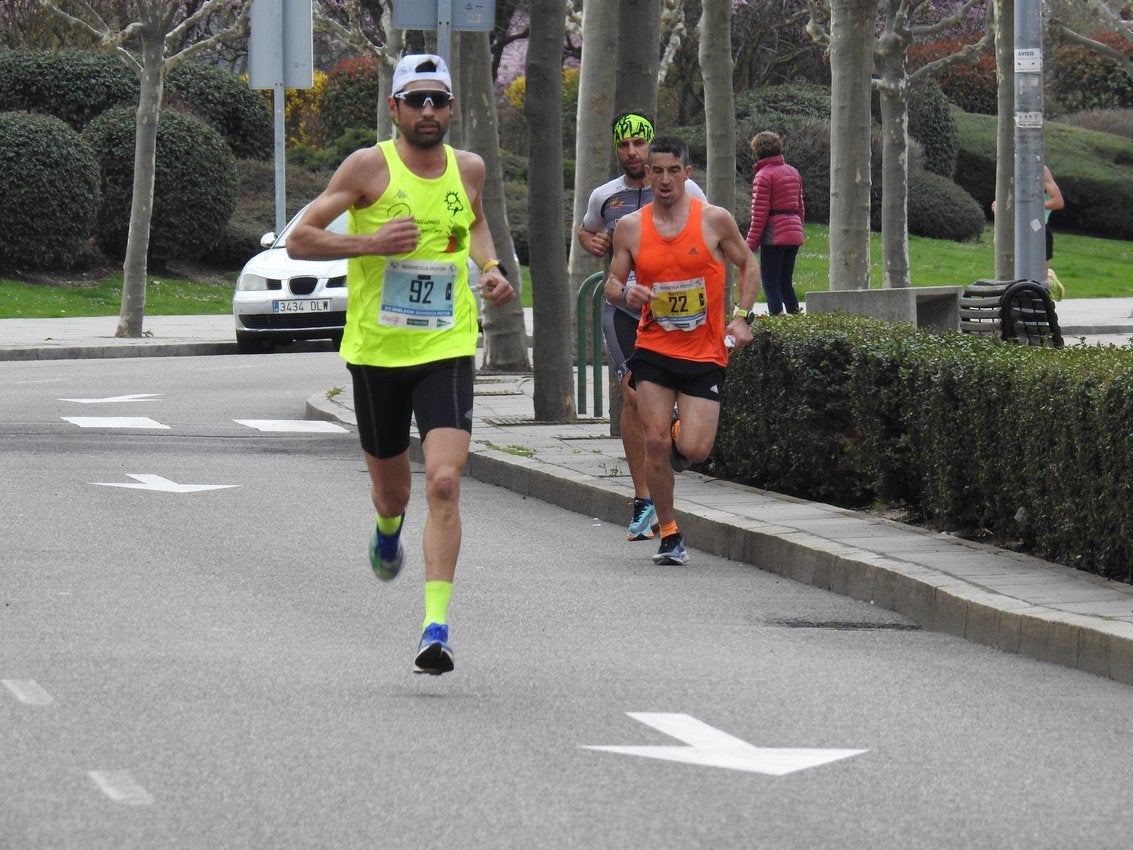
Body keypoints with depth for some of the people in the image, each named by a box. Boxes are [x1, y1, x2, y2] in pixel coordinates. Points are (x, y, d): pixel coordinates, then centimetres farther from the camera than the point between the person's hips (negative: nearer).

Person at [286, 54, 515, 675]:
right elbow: (299, 240, -7)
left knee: (444, 482, -17)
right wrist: (371, 241, -20)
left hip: (447, 351, 1)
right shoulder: (370, 167, -7)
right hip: (376, 351, -1)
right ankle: (388, 529, 54)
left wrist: (490, 267, 9)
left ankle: (436, 625, -18)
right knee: (391, 488, 15)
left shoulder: (468, 168, 5)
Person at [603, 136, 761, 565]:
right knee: (655, 442, -9)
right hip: (654, 349, 1)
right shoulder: (631, 227, 1)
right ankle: (669, 534, 6)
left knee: (694, 450, -9)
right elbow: (613, 282, 9)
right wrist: (625, 293, -15)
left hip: (705, 353, -1)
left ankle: (683, 434, 30)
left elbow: (747, 265, 9)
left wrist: (742, 317, -3)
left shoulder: (715, 220, -4)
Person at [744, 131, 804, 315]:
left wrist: (751, 243, -8)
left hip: (774, 237, -8)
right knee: (786, 283, 13)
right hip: (794, 234, 8)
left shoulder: (763, 176, -9)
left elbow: (759, 213, -12)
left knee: (770, 284, -5)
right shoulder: (793, 172, 15)